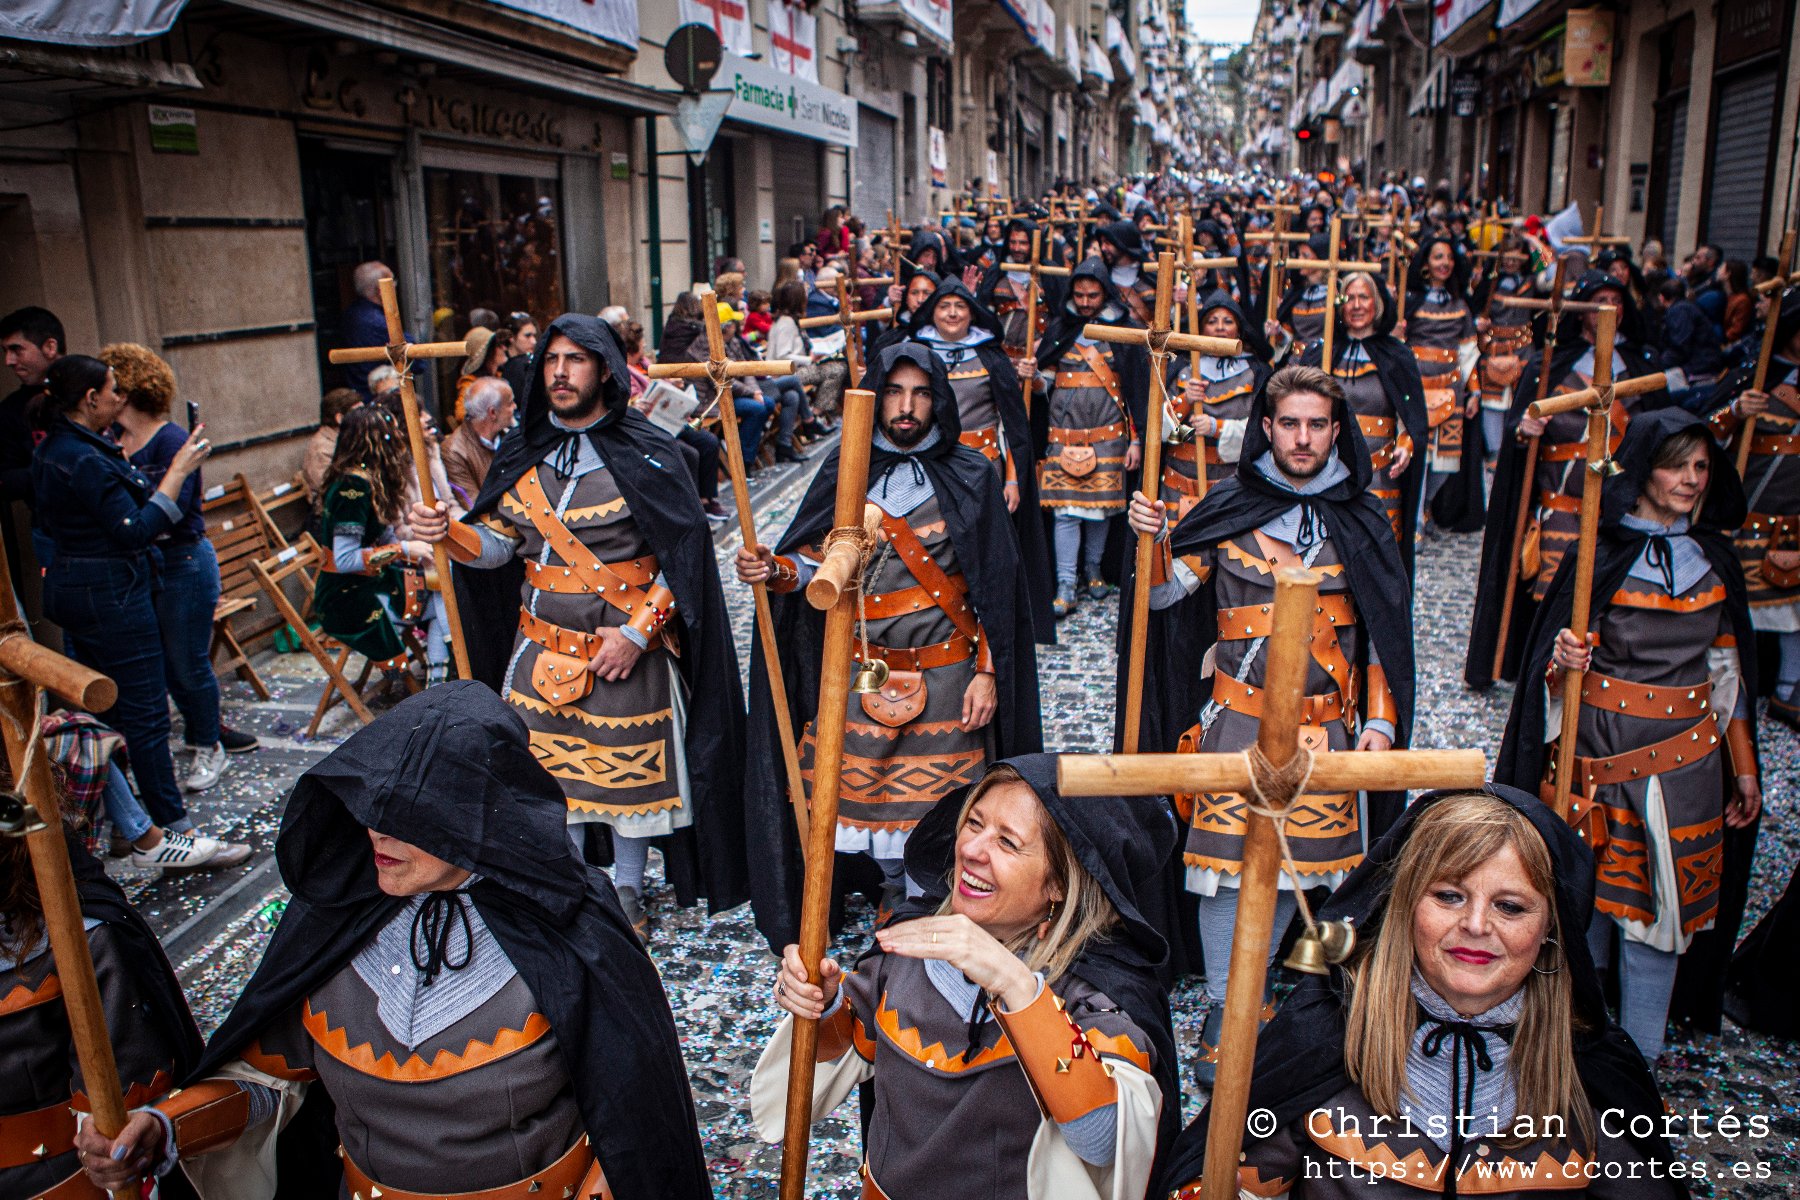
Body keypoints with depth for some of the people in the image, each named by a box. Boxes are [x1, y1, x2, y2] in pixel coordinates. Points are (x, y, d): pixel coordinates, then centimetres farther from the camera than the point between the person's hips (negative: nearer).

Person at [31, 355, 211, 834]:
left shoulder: (51, 449, 10)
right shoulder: (86, 460, -22)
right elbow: (135, 531, -24)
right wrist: (178, 472, -21)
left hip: (68, 586, 11)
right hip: (110, 594, -10)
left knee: (104, 705, 19)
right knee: (145, 712, -5)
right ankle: (173, 824, 0)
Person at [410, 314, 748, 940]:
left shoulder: (643, 453, -8)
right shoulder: (522, 453, 6)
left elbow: (682, 554, -10)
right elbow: (496, 541, 7)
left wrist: (636, 632, -17)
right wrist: (448, 532, -14)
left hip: (626, 650, -4)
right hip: (541, 648, 4)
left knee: (628, 768, 7)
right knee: (549, 765, 11)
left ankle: (627, 891, 29)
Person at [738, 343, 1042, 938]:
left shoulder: (969, 476, -1)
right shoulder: (845, 472, 5)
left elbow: (994, 584, -2)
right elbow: (815, 559, 5)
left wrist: (987, 674, -7)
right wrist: (773, 570, -17)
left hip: (944, 675, -2)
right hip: (859, 672, 2)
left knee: (936, 796, -1)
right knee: (865, 785, 7)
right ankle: (892, 888, 32)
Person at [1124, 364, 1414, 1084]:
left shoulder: (1360, 521, 6)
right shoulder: (1229, 510, 1)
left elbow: (1383, 630, 10)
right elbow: (1165, 593, 0)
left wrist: (1381, 721, 4)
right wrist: (1152, 541, -20)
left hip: (1327, 728, 2)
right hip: (1238, 721, -2)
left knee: (1298, 860, 6)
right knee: (1231, 860, -4)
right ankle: (1223, 1019, 10)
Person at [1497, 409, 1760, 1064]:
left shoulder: (1716, 558, 7)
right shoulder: (1600, 552, -4)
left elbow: (1729, 671, 13)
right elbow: (1555, 664, -2)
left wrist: (1743, 769, 13)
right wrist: (1563, 662, -25)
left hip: (1687, 755, 3)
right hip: (1600, 747, -3)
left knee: (1658, 906, 6)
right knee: (1588, 894, 4)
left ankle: (1637, 1062, 18)